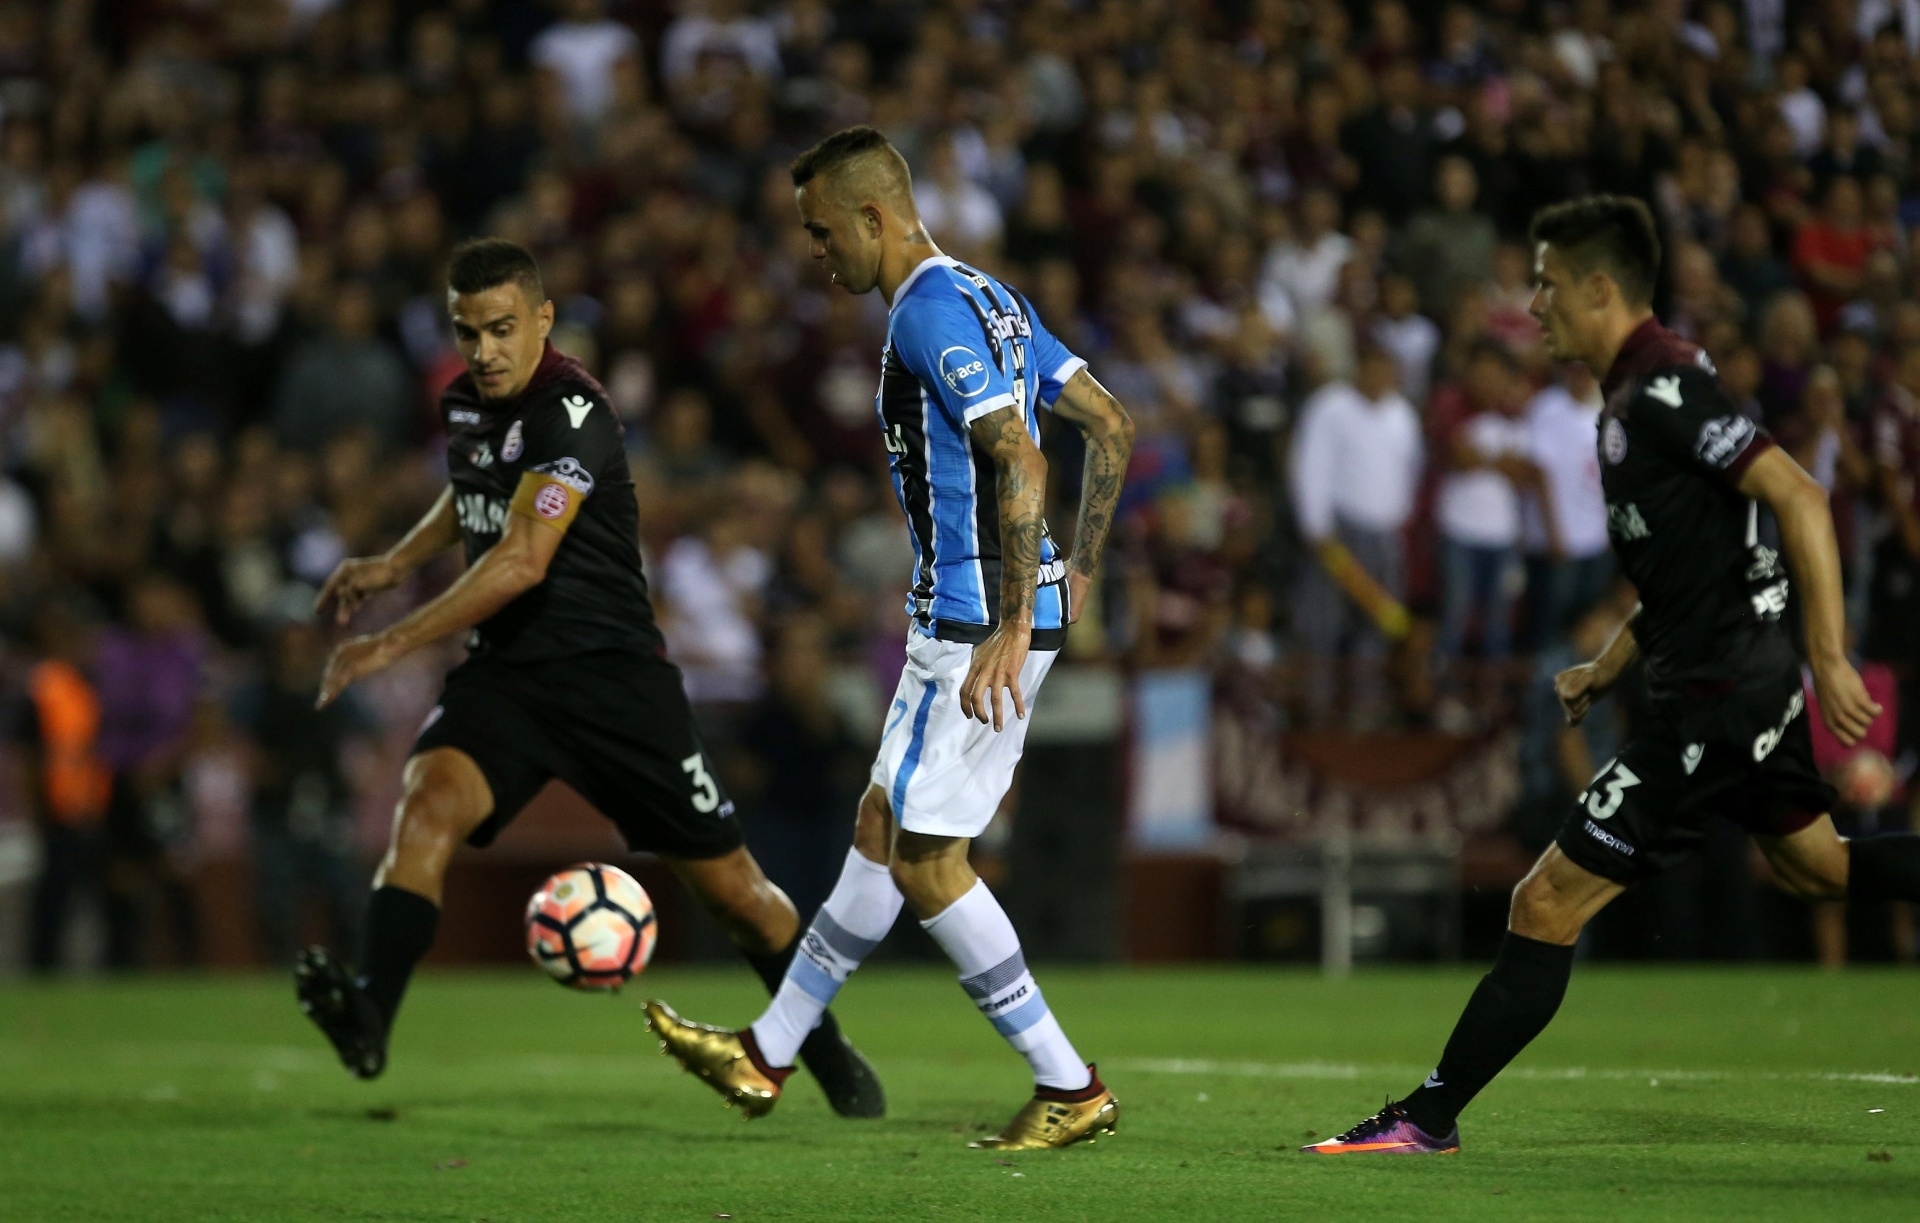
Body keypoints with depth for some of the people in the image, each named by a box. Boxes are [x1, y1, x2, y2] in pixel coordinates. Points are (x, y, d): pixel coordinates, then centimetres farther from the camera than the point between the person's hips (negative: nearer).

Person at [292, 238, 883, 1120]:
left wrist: (394, 643, -30)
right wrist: (395, 563, 16)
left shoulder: (570, 411, -19)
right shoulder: (464, 402, 6)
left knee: (726, 879, 2)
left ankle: (827, 1051, 25)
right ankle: (367, 1019, -39)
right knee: (428, 803, -26)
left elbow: (523, 560, -30)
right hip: (502, 673, 5)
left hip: (610, 671, -5)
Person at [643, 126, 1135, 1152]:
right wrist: (1081, 570, 19)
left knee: (925, 861, -4)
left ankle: (1069, 1087, 0)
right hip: (967, 617, 10)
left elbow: (1020, 463, -26)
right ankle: (767, 1056, 26)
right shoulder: (988, 298, 14)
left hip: (975, 625, -10)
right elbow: (1111, 424, 17)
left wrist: (1011, 629, -26)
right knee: (882, 830, 16)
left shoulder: (931, 316, -16)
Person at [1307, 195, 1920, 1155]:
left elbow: (1798, 497, -25)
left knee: (1548, 904, -7)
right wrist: (1608, 667, 20)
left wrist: (1830, 657, -28)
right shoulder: (1631, 397, 13)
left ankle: (1430, 1117, -1)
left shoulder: (1663, 391, -18)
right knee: (1813, 864, 27)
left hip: (1714, 698, -11)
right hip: (1751, 679, 11)